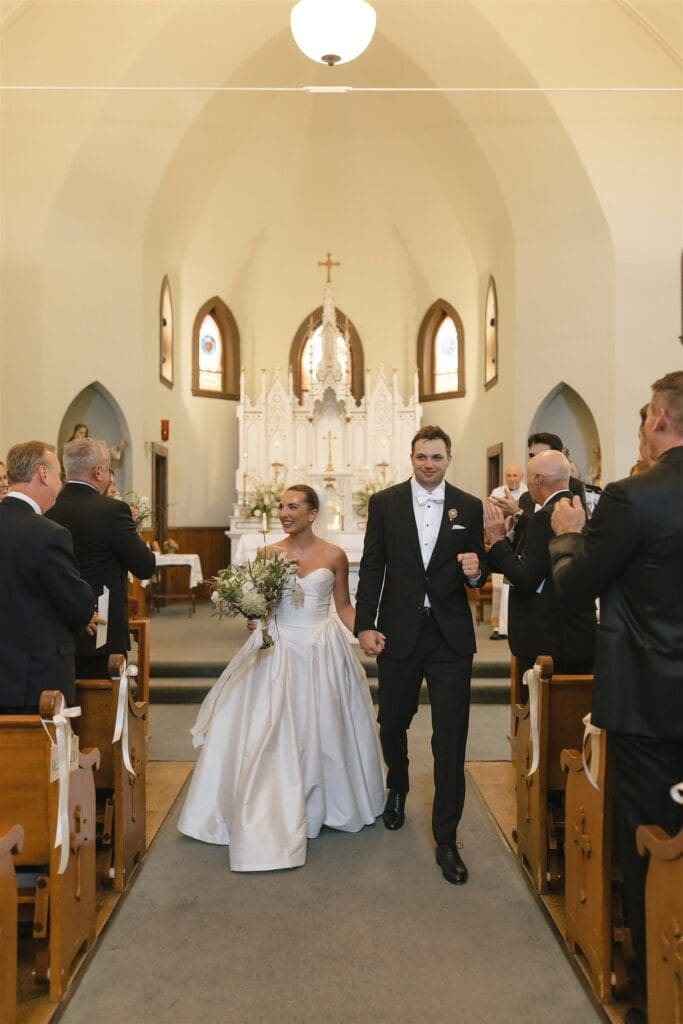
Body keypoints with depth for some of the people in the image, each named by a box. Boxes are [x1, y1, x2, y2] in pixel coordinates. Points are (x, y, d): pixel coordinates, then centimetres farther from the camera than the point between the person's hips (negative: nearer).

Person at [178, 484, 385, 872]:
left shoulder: (334, 555, -3)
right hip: (279, 649, 1)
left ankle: (329, 803, 33)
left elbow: (344, 606, 5)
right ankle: (272, 815, 18)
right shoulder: (269, 553, 0)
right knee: (270, 734, 2)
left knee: (323, 731, 9)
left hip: (322, 650, -1)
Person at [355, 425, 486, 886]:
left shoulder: (469, 507, 2)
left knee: (451, 738, 1)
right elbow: (371, 568, 0)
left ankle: (446, 838, 16)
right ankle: (397, 790, 49)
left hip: (451, 637, 0)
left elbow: (479, 572, 8)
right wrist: (365, 625, -6)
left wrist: (475, 571, -16)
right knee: (392, 723, 18)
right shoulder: (384, 503, 0)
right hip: (398, 634, 1)